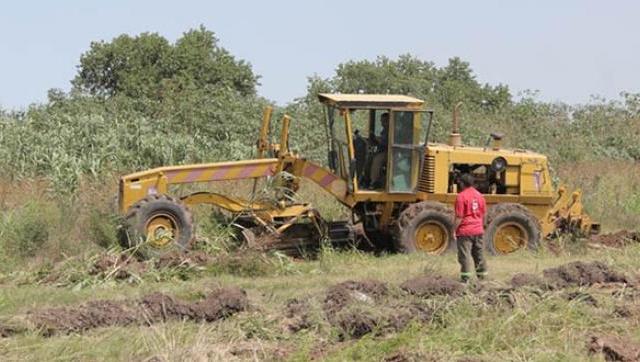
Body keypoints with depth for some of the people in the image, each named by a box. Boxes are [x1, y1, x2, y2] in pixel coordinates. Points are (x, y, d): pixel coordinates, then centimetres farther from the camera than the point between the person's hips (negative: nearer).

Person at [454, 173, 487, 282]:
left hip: (465, 231, -6)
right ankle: (482, 276, 19)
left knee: (465, 256, -4)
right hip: (478, 230, 6)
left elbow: (459, 217, -15)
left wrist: (454, 230, -9)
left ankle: (466, 279, -6)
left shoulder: (461, 196, -12)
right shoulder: (480, 195, 9)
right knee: (479, 254, 14)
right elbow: (483, 215, 15)